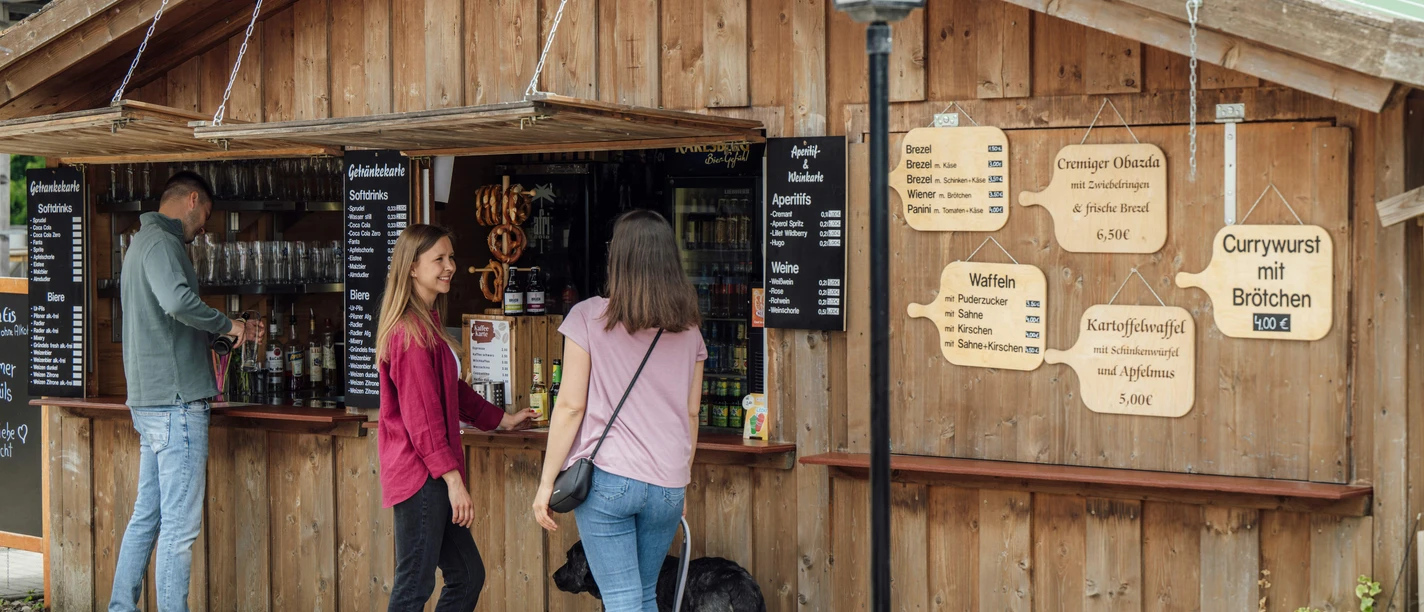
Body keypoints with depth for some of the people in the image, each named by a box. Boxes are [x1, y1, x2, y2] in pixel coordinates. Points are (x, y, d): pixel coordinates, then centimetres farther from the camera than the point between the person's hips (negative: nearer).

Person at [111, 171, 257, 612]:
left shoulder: (143, 242, 22)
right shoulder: (161, 242, -11)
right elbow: (178, 301, -30)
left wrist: (223, 334, 21)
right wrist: (228, 324, -16)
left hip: (149, 401, 11)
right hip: (176, 399, -11)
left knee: (147, 515, 14)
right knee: (180, 526, -8)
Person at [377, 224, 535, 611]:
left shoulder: (428, 325, 17)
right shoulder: (412, 332, -17)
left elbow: (453, 391, 27)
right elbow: (421, 416, -20)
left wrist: (502, 420, 31)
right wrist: (453, 478, -20)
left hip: (431, 478, 11)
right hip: (420, 477, -11)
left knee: (468, 577, 13)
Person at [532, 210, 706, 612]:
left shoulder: (589, 318, -5)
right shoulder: (688, 330, 6)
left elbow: (571, 406, -6)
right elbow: (690, 414, 11)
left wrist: (547, 482, 0)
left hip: (606, 477, -4)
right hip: (667, 487, 4)